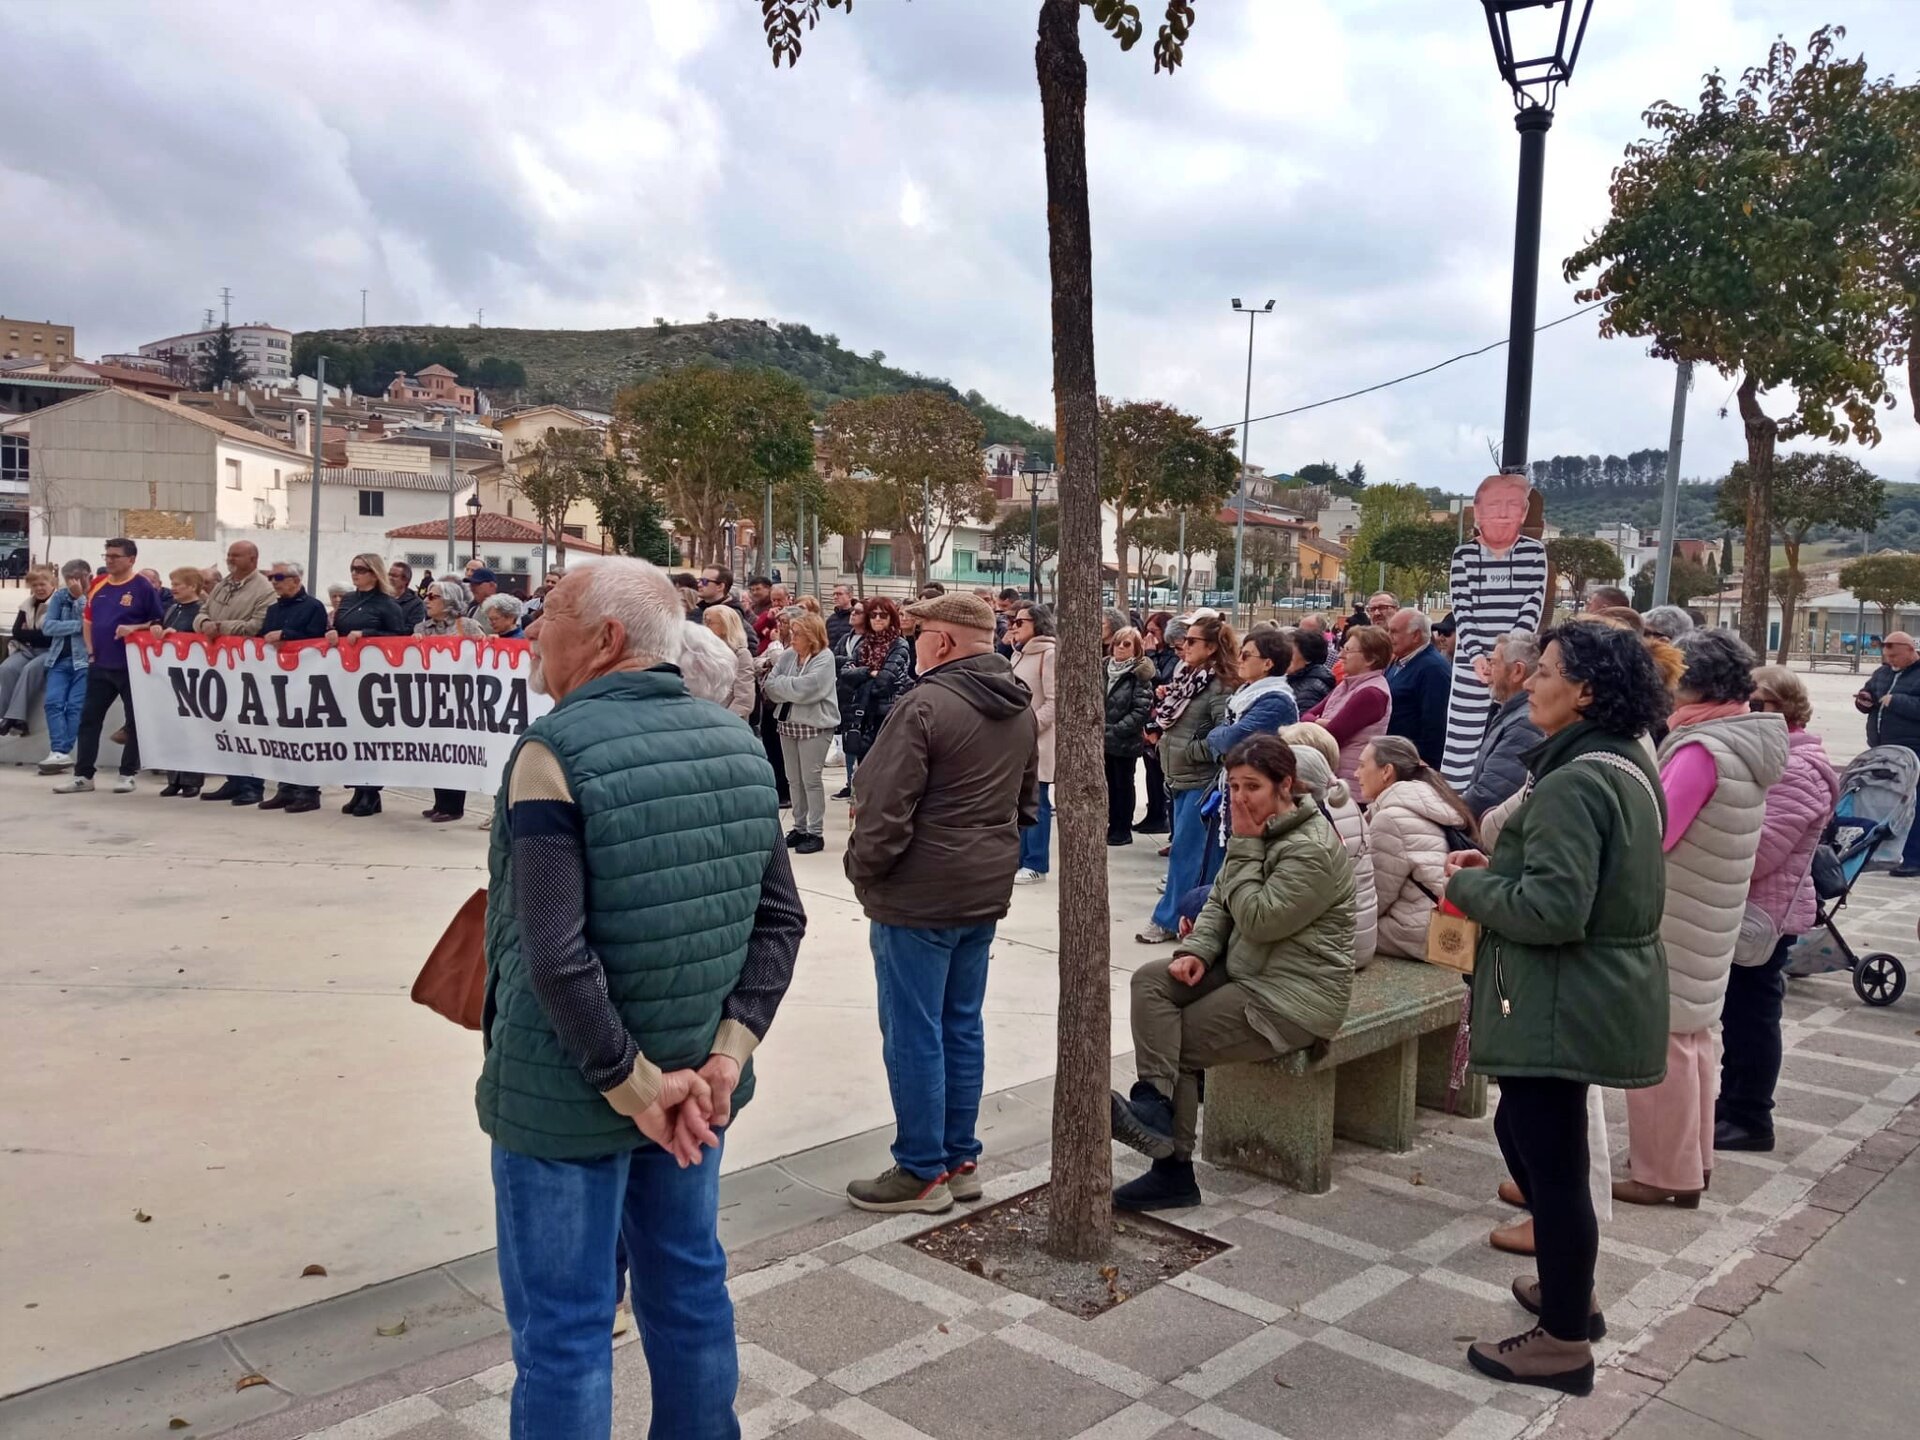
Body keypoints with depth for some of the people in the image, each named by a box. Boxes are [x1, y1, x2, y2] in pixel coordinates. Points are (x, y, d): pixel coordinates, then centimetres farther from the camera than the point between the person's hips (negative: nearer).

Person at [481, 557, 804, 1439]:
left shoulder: (556, 751, -18)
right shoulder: (737, 746, 0)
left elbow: (557, 956, -25)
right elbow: (780, 921, -1)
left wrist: (634, 1085, -17)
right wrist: (726, 1052, -6)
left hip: (565, 1097, -6)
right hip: (695, 1082, 6)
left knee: (564, 1329, 9)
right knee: (689, 1290, 21)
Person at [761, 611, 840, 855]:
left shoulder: (824, 658, -12)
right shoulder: (788, 655, 6)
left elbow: (804, 689, -22)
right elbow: (768, 685, 0)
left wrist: (779, 684, -8)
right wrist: (789, 688, -17)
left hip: (814, 725, -6)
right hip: (787, 723, 6)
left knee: (811, 779, -2)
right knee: (794, 779, 13)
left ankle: (815, 832, 7)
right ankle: (800, 827, 24)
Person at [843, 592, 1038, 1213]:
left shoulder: (926, 705, -19)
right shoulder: (1020, 712, 8)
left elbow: (885, 807, -19)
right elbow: (1027, 802, 17)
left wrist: (863, 869, -4)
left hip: (918, 896, -8)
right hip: (986, 890, 8)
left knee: (913, 1034, 2)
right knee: (962, 1026, 16)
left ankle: (922, 1172, 12)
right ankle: (961, 1160, 25)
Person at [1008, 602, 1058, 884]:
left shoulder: (1049, 654, -12)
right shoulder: (1019, 653, 14)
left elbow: (1054, 702, -16)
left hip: (1037, 740, -8)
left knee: (1036, 803, -2)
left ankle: (1036, 864, 6)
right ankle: (1019, 858, 23)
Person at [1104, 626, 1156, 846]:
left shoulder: (1140, 674, -10)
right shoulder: (1103, 668, 8)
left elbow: (1141, 710, -16)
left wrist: (1115, 730, -18)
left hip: (1126, 740, -5)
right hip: (1103, 738, 5)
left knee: (1123, 784, 5)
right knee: (1111, 783, 13)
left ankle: (1123, 830, 14)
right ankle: (1113, 827, 23)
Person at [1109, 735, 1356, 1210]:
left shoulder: (1313, 849, -19)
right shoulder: (1262, 832, 11)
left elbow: (1259, 920, -23)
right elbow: (1219, 902, 12)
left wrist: (1244, 846, -17)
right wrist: (1196, 951, -6)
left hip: (1295, 999, -9)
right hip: (1247, 972, 9)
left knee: (1176, 1044, -13)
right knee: (1151, 979, -14)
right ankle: (1155, 1110, -18)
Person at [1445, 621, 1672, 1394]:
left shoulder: (1573, 783, -23)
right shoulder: (1623, 764, 11)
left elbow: (1554, 908, -29)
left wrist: (1469, 886, -14)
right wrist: (1499, 866, 7)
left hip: (1563, 1002, -11)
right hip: (1592, 991, 11)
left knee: (1553, 1161, 2)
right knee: (1526, 1134, 24)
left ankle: (1565, 1341, 16)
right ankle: (1570, 1288, 39)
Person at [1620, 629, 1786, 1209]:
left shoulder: (1703, 749, -22)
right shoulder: (1749, 743, 7)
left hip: (1674, 921, -9)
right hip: (1706, 916, 9)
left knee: (1662, 1041, 1)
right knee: (1691, 1034, 19)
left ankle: (1665, 1172, 12)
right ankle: (1690, 1158, 32)